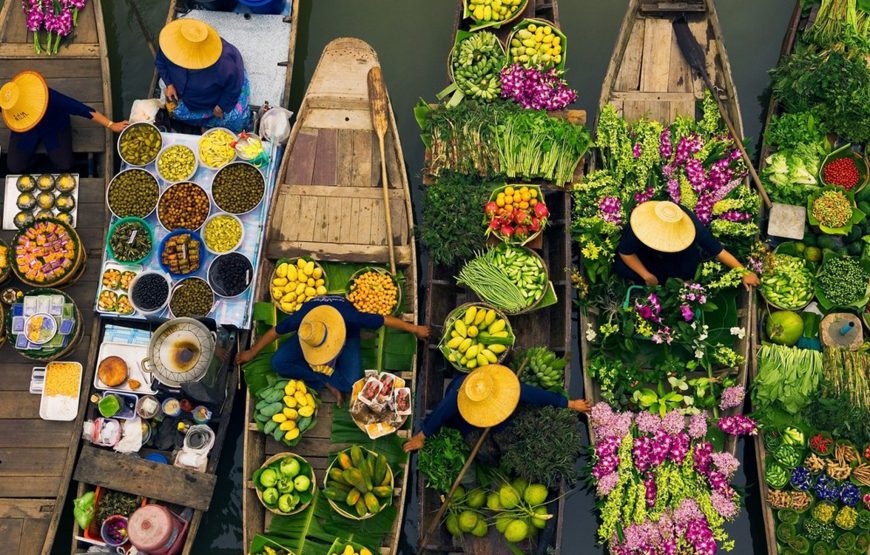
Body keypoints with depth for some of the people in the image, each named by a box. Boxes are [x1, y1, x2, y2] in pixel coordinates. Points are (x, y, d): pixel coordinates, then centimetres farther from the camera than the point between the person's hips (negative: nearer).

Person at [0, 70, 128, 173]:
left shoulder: (51, 98, -42)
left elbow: (82, 109, -35)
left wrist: (111, 125, -31)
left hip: (55, 128, -2)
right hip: (26, 133, 2)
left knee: (64, 165, -16)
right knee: (15, 167, -10)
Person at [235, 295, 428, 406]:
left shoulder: (349, 317, -45)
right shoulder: (300, 319, -39)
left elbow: (385, 320, -31)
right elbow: (274, 332, -18)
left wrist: (415, 329, -18)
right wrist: (252, 353, -5)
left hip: (346, 335, -2)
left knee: (351, 384, -28)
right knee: (278, 363, -21)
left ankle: (322, 377, -1)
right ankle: (328, 381, -13)